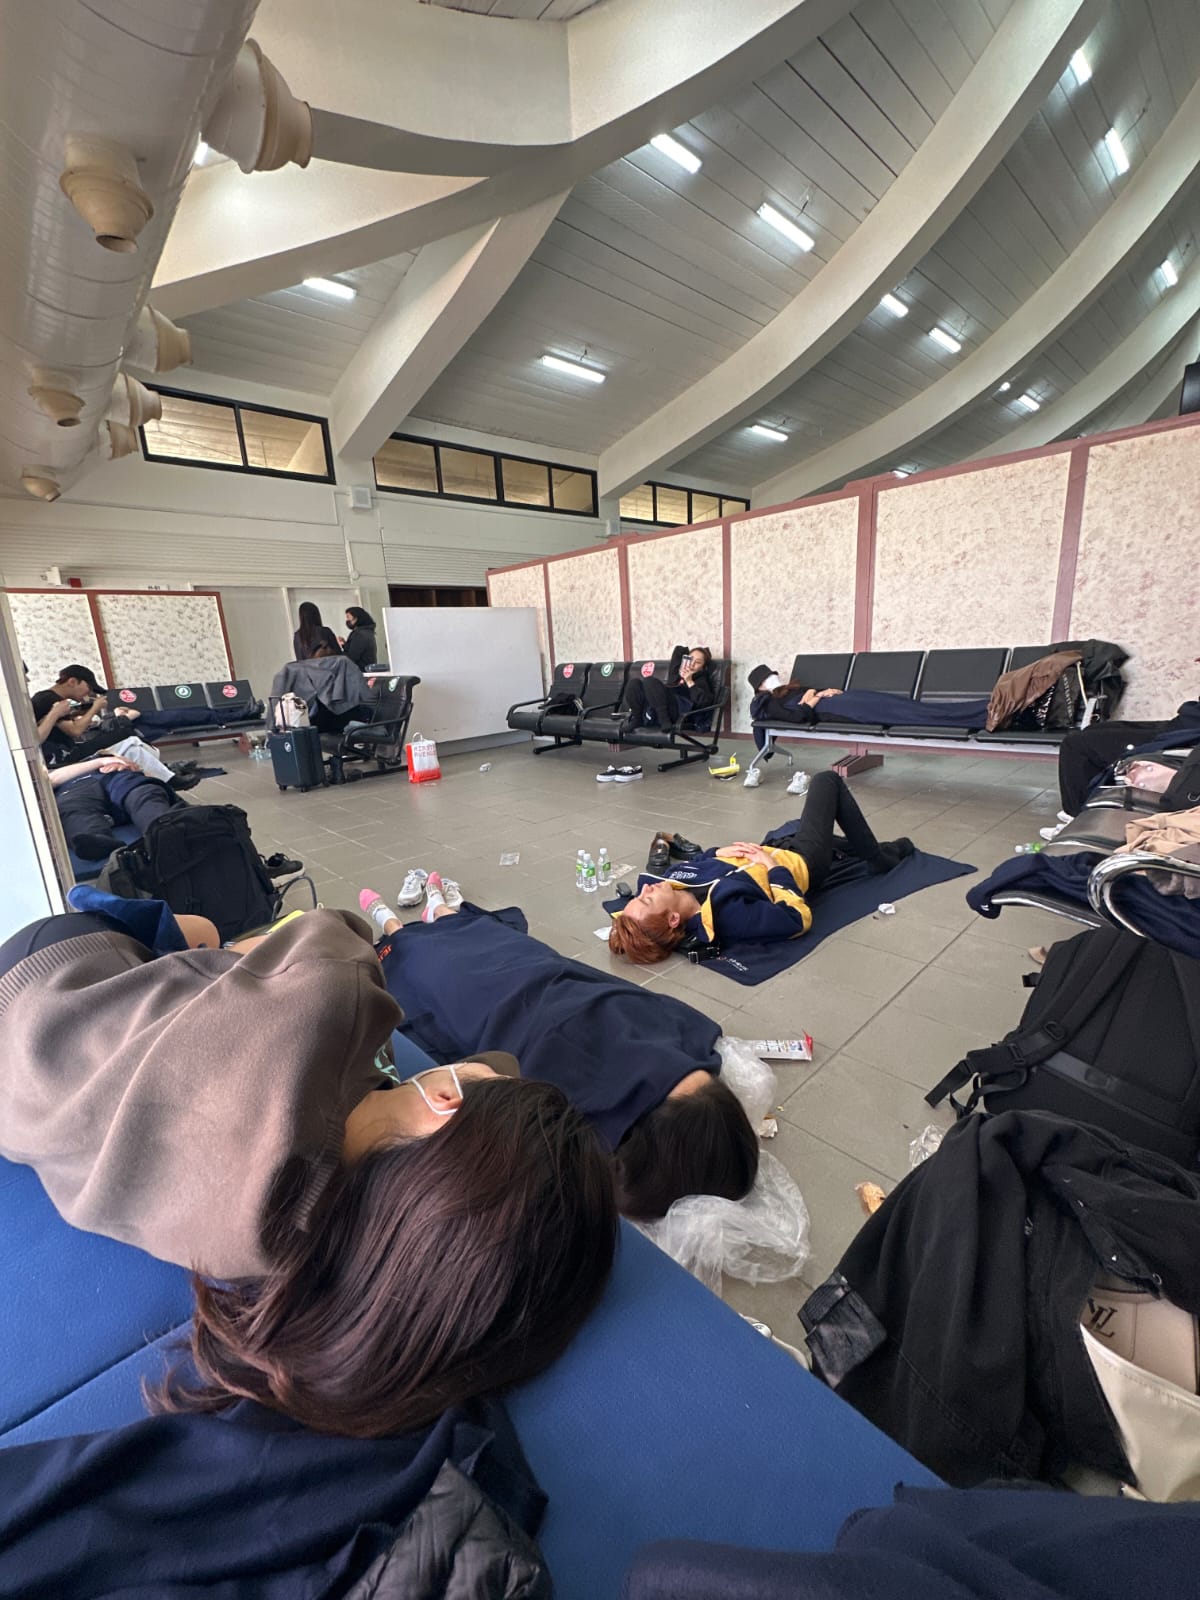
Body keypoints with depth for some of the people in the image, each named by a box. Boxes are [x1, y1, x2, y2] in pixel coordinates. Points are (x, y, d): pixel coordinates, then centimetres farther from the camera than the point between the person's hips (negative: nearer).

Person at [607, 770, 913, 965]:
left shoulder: (671, 882, -27)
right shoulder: (727, 912, -45)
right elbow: (799, 918, -35)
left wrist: (717, 851, -15)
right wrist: (775, 869, -26)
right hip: (801, 861, -5)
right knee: (828, 780, 10)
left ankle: (864, 848, 56)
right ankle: (880, 857, 32)